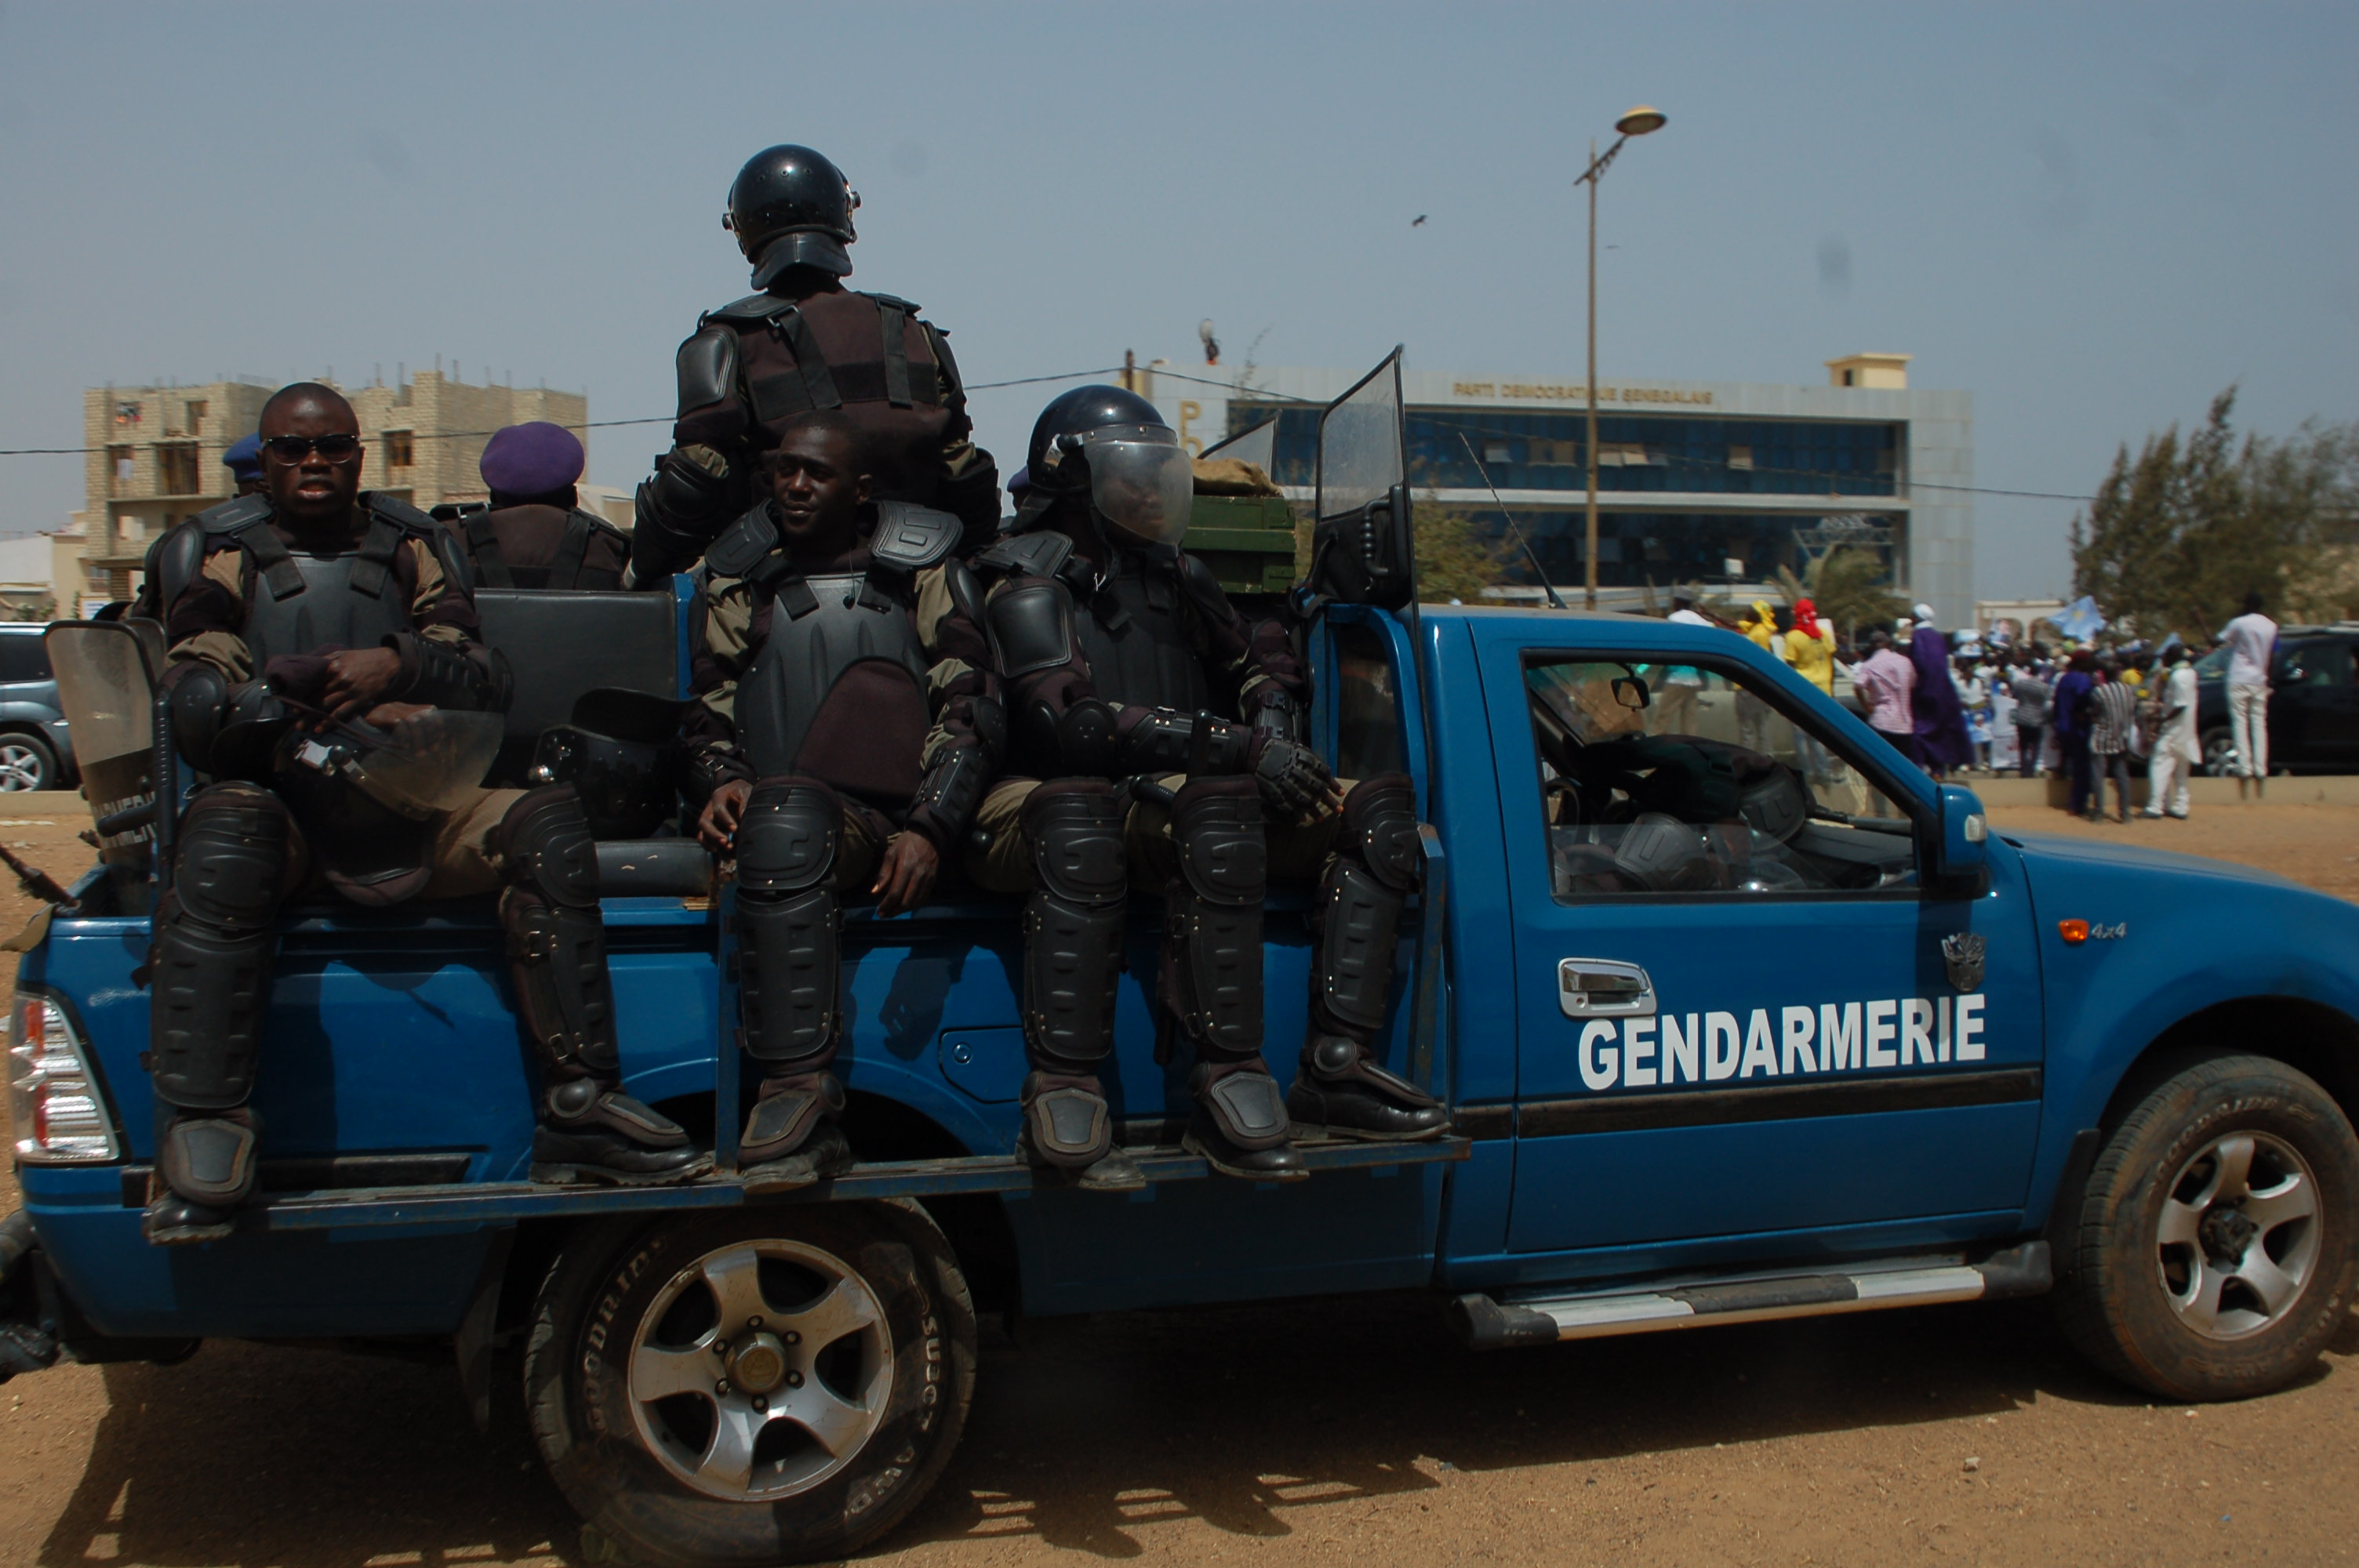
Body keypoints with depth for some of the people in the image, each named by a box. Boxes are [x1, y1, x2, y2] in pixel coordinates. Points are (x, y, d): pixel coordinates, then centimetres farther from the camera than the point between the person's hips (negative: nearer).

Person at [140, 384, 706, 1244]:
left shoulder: (411, 546, 17)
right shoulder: (219, 553, 12)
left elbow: (486, 682, 5)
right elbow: (196, 708, -3)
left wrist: (402, 663, -17)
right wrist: (316, 710, -19)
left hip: (411, 803, 2)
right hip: (279, 796, -2)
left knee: (549, 823, -24)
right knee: (223, 839, -37)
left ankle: (580, 1107, -25)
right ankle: (203, 1141, -40)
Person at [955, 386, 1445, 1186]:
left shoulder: (1173, 574, 24)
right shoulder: (1032, 575, -1)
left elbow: (1263, 668, 27)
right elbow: (1068, 717, -16)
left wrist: (1274, 728, 0)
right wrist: (1240, 745, -21)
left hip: (1176, 804, 8)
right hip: (1057, 807, -7)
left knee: (1379, 807, -5)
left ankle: (1336, 1066, -17)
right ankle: (1063, 1094, -43)